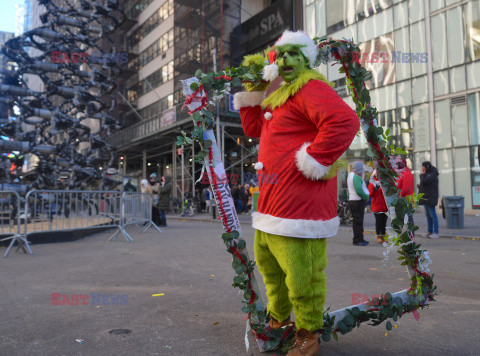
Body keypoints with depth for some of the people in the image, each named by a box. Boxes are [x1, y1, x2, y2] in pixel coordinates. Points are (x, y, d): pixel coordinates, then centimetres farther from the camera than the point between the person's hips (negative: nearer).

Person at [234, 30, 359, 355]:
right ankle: (278, 319, 42)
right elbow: (253, 128, 29)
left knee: (302, 273, -4)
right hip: (272, 201, 11)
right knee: (268, 264, 22)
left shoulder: (310, 89, -10)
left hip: (301, 203, -11)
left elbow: (345, 120, -26)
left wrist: (314, 159, -24)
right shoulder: (278, 98, 22)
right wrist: (252, 93, 21)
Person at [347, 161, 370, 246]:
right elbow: (359, 190, -23)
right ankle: (358, 240, -3)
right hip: (357, 202, -10)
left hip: (352, 200, 10)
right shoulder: (356, 177, -16)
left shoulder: (351, 175, 18)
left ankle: (359, 239, 21)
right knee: (358, 221, -7)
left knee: (358, 221, 14)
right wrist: (367, 197, -10)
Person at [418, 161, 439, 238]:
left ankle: (436, 233, -3)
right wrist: (420, 186, 8)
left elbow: (425, 181, -25)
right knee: (428, 215, 11)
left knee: (432, 214, -7)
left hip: (430, 198, -10)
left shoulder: (432, 174, -12)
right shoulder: (427, 174, 18)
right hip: (426, 198, 10)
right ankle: (430, 232, 16)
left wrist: (421, 175, -8)